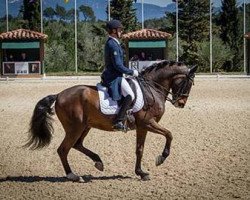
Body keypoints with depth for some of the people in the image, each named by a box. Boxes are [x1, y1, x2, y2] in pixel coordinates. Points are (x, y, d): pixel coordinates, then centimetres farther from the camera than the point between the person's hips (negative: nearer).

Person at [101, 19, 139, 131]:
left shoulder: (110, 43, 15)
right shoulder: (113, 45, -17)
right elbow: (118, 65, -21)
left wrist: (130, 72, 21)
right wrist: (132, 72, -12)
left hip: (112, 76, 11)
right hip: (114, 78, -11)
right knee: (130, 95, -24)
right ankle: (119, 121, -28)